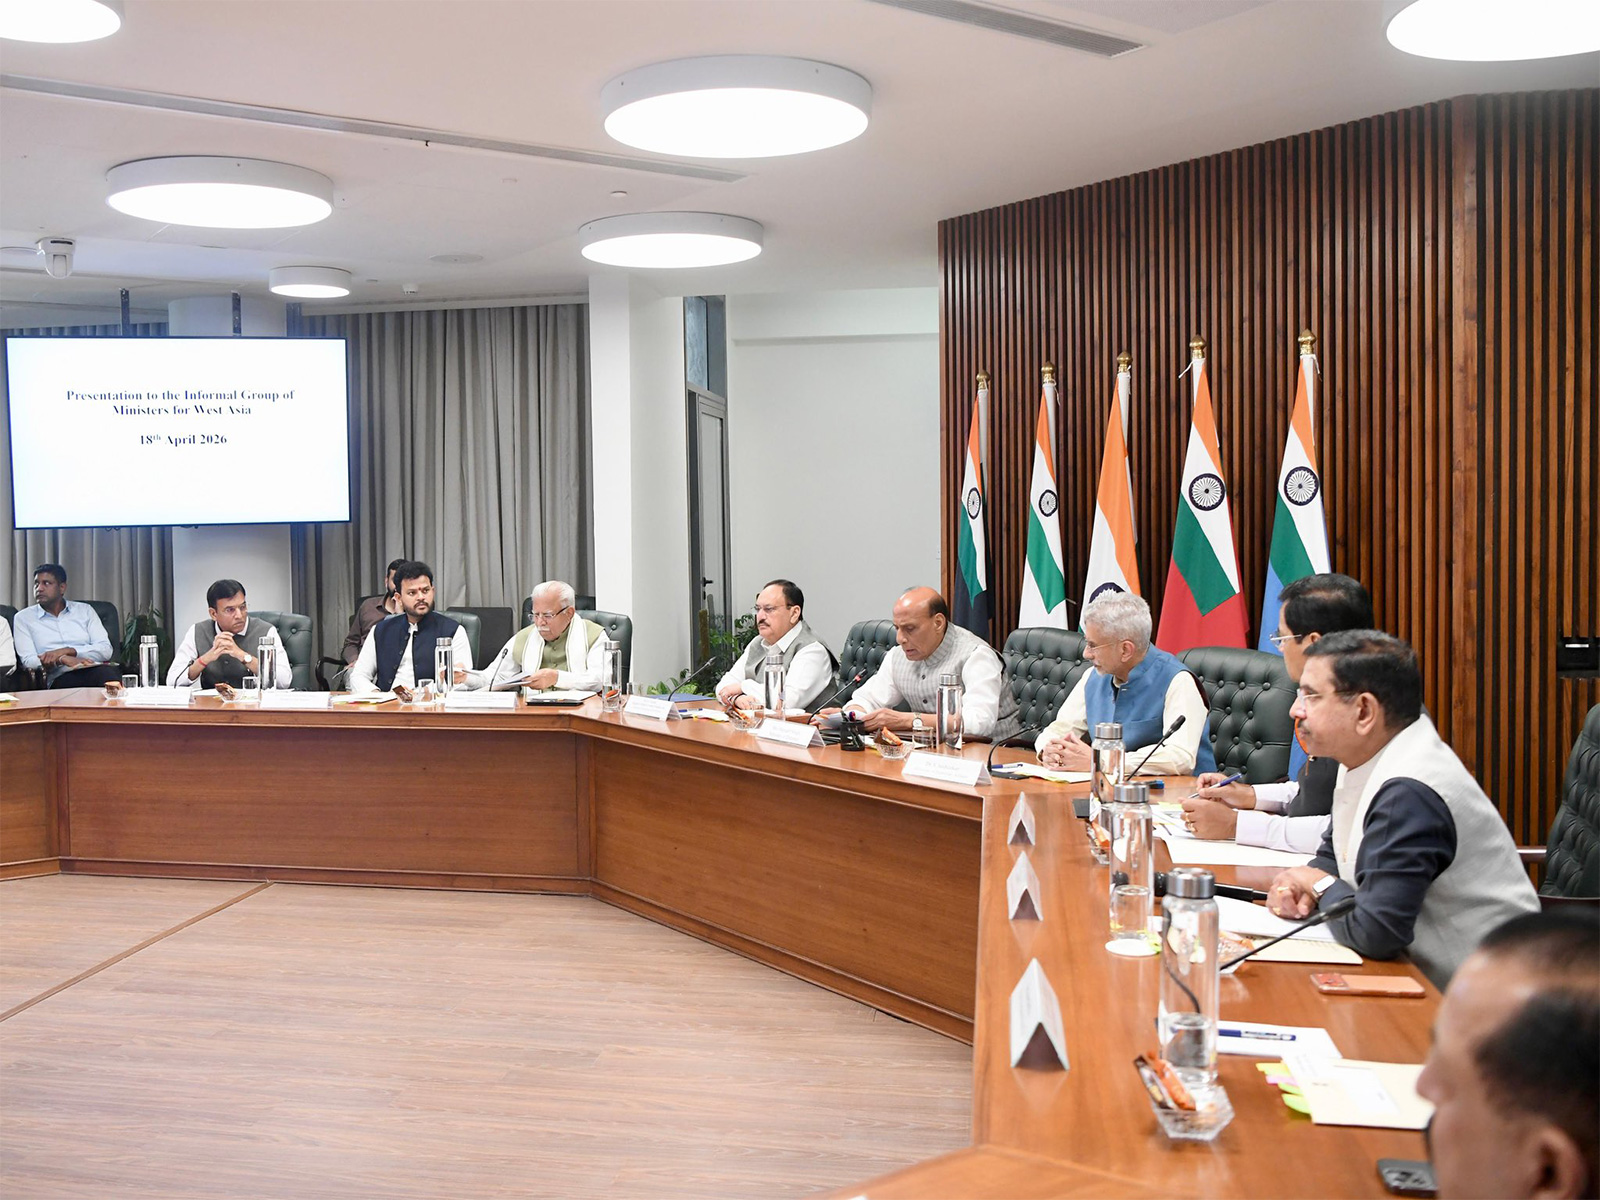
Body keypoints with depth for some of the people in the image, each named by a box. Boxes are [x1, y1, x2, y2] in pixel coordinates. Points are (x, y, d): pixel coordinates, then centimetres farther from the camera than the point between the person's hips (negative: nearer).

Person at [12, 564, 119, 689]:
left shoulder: (85, 610, 20)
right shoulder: (23, 618, 17)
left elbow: (105, 650, 8)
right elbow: (28, 661, 4)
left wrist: (67, 651, -6)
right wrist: (63, 659, -15)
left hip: (95, 668, 2)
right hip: (60, 677, -2)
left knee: (107, 673, -39)